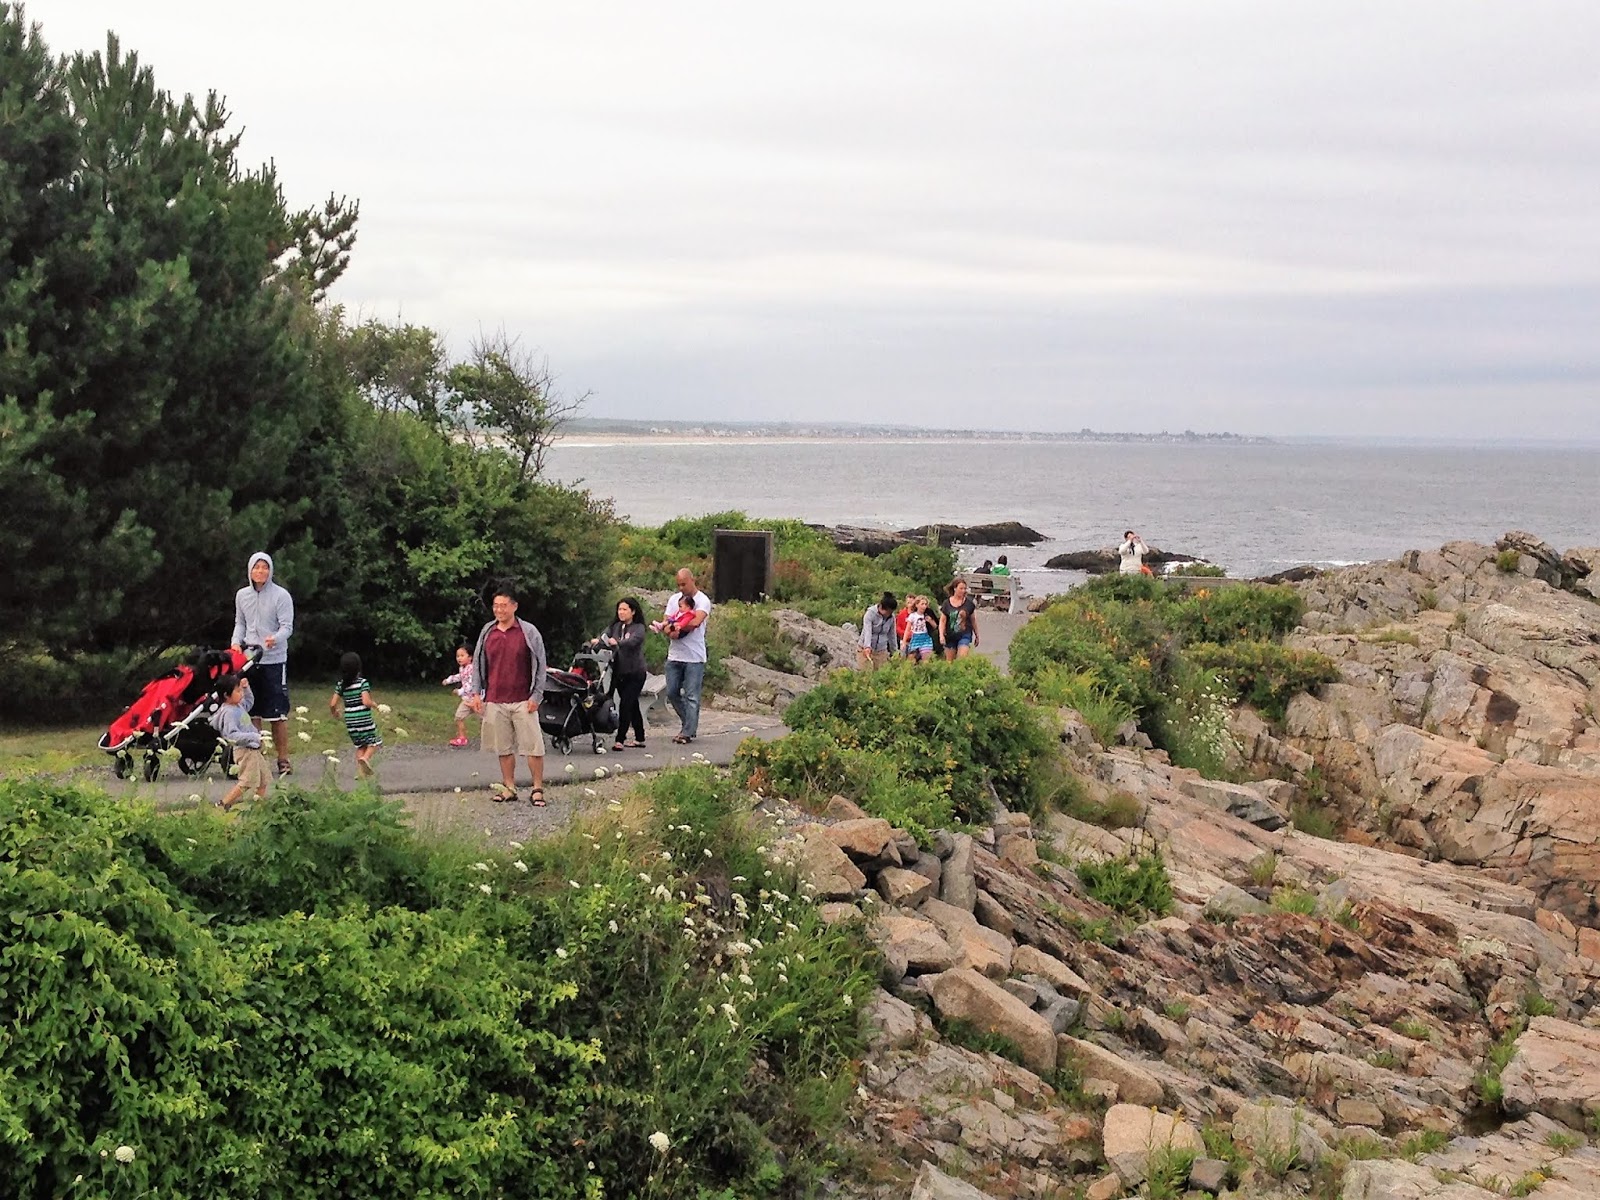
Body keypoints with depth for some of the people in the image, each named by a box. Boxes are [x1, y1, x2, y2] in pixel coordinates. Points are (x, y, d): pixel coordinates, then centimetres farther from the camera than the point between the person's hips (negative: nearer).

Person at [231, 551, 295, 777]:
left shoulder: (281, 595, -4)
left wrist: (275, 639, -28)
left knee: (277, 712, -2)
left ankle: (283, 759, 5)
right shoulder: (242, 595, 9)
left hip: (274, 659, -4)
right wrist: (236, 642, 2)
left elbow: (287, 627, -8)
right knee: (252, 712, 5)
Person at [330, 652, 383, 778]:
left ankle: (360, 769, 8)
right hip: (364, 719, -5)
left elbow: (332, 703, 2)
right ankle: (365, 758, -17)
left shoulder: (341, 685, 3)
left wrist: (334, 712, 22)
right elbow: (366, 701, -22)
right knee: (374, 742, 10)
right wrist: (374, 705, 0)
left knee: (360, 745, 18)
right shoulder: (362, 682, -11)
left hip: (350, 721, 5)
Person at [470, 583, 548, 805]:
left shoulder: (529, 632, -2)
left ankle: (537, 789, 4)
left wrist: (536, 696, -6)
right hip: (494, 701, 3)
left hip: (523, 701, -3)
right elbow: (477, 664, 16)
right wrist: (477, 693, 8)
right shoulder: (487, 632, 8)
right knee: (503, 747, 8)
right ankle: (509, 787, 18)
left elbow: (540, 665, 0)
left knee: (533, 746, -4)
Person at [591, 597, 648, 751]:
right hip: (619, 672, 6)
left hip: (634, 673, -6)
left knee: (625, 705, -12)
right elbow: (604, 636, -4)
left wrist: (616, 642, -41)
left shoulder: (639, 628, -5)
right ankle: (639, 739, 21)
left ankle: (619, 740, -12)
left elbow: (632, 642, -24)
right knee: (632, 706, 13)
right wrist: (596, 641, -27)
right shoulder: (615, 627, 11)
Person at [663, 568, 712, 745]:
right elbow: (666, 625, 4)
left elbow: (696, 622, -21)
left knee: (691, 696, -3)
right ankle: (690, 724, 24)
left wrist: (675, 626, -12)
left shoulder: (703, 600, -5)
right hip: (674, 655, 6)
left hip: (694, 657, -6)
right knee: (672, 693, 7)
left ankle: (688, 732, 1)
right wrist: (670, 632, -19)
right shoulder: (674, 599, 12)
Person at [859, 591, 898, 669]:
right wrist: (867, 647, -46)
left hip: (881, 651, 4)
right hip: (866, 650, -4)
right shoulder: (870, 613, -16)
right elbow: (867, 631, -30)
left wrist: (894, 652, 12)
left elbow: (892, 635, 10)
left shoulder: (891, 617, -2)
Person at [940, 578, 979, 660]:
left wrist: (976, 635, 17)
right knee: (949, 662, 6)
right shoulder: (947, 604, 1)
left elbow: (973, 620, 11)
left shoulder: (969, 603, 2)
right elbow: (942, 621, 1)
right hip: (950, 637, 1)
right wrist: (941, 635, -12)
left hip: (964, 636, -1)